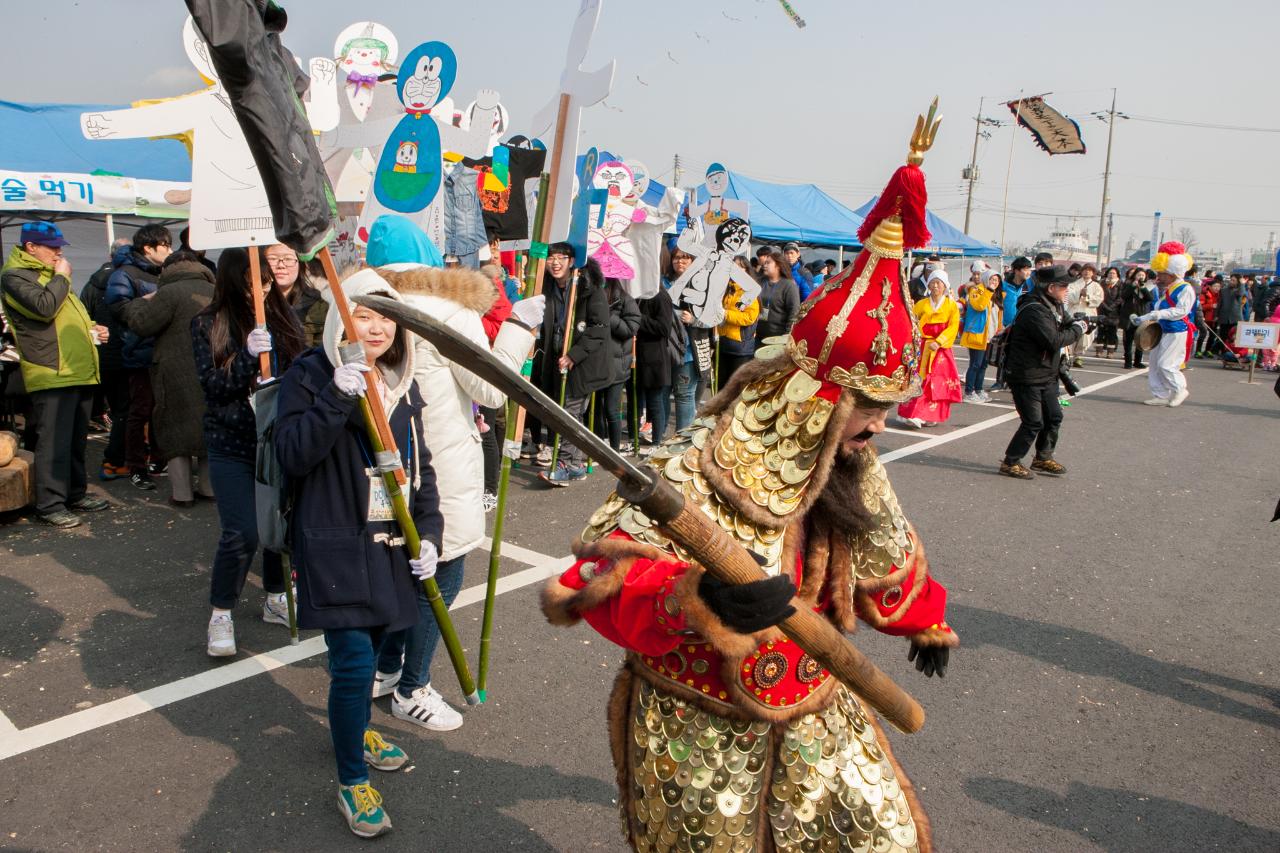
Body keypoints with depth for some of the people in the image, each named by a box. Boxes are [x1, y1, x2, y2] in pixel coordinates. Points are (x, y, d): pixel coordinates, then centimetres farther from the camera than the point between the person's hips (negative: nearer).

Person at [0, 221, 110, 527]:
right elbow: (44, 307, -23)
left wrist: (92, 327, 15)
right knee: (54, 442, -9)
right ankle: (50, 505, -4)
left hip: (79, 371, 9)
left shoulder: (48, 273, 23)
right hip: (52, 373, -9)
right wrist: (62, 277, -10)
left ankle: (75, 494, 25)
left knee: (77, 439, 15)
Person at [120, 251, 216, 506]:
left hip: (179, 374, -5)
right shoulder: (215, 293, 10)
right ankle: (210, 487, 18)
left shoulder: (170, 293, -10)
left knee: (175, 429, 4)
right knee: (209, 427, 14)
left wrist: (139, 303, 7)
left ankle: (182, 492, 4)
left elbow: (140, 323, -10)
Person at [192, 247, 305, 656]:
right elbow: (212, 386, -11)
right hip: (232, 443, -3)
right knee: (240, 534, -5)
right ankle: (221, 613, 17)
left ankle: (276, 598, 32)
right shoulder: (207, 325, -4)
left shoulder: (284, 317, 3)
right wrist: (248, 355, -26)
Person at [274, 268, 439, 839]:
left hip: (391, 543, 6)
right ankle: (352, 783, 13)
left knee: (370, 646, 18)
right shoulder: (310, 375, -8)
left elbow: (420, 465, 12)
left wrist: (428, 531, 2)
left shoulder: (401, 383, 9)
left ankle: (356, 731, 46)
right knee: (354, 659, -7)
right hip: (336, 545, -5)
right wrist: (337, 398, -29)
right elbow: (292, 457, -18)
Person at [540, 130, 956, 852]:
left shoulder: (850, 472, -4)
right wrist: (702, 599, -52)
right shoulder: (696, 471, -27)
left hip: (814, 709, 6)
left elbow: (886, 556, 17)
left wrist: (927, 623, 33)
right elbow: (599, 576, -34)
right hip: (701, 729, -6)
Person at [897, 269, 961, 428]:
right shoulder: (922, 304, 8)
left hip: (941, 350, 0)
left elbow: (953, 327, -5)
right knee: (920, 381, -7)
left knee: (938, 383, -2)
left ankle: (932, 416, 2)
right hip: (922, 349, 0)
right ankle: (913, 415, -6)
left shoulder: (951, 305, 4)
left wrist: (938, 342, -15)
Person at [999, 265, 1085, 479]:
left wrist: (1078, 323, -1)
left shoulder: (1054, 306, 10)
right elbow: (1053, 340, -28)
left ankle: (1043, 458, 31)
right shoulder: (1034, 310, -23)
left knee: (1053, 417, 15)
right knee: (1033, 423, -6)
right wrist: (1077, 330, -15)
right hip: (1026, 377, -10)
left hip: (1047, 376, 10)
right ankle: (1010, 463, 6)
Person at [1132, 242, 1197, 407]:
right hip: (1162, 331, 10)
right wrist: (1143, 318, 8)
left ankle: (1180, 391, 9)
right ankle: (1161, 395, 17)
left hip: (1177, 333, -10)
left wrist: (1157, 314, -29)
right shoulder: (1165, 290, 15)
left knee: (1166, 365, -11)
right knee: (1155, 364, 9)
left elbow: (1181, 311, -23)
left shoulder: (1185, 289, -13)